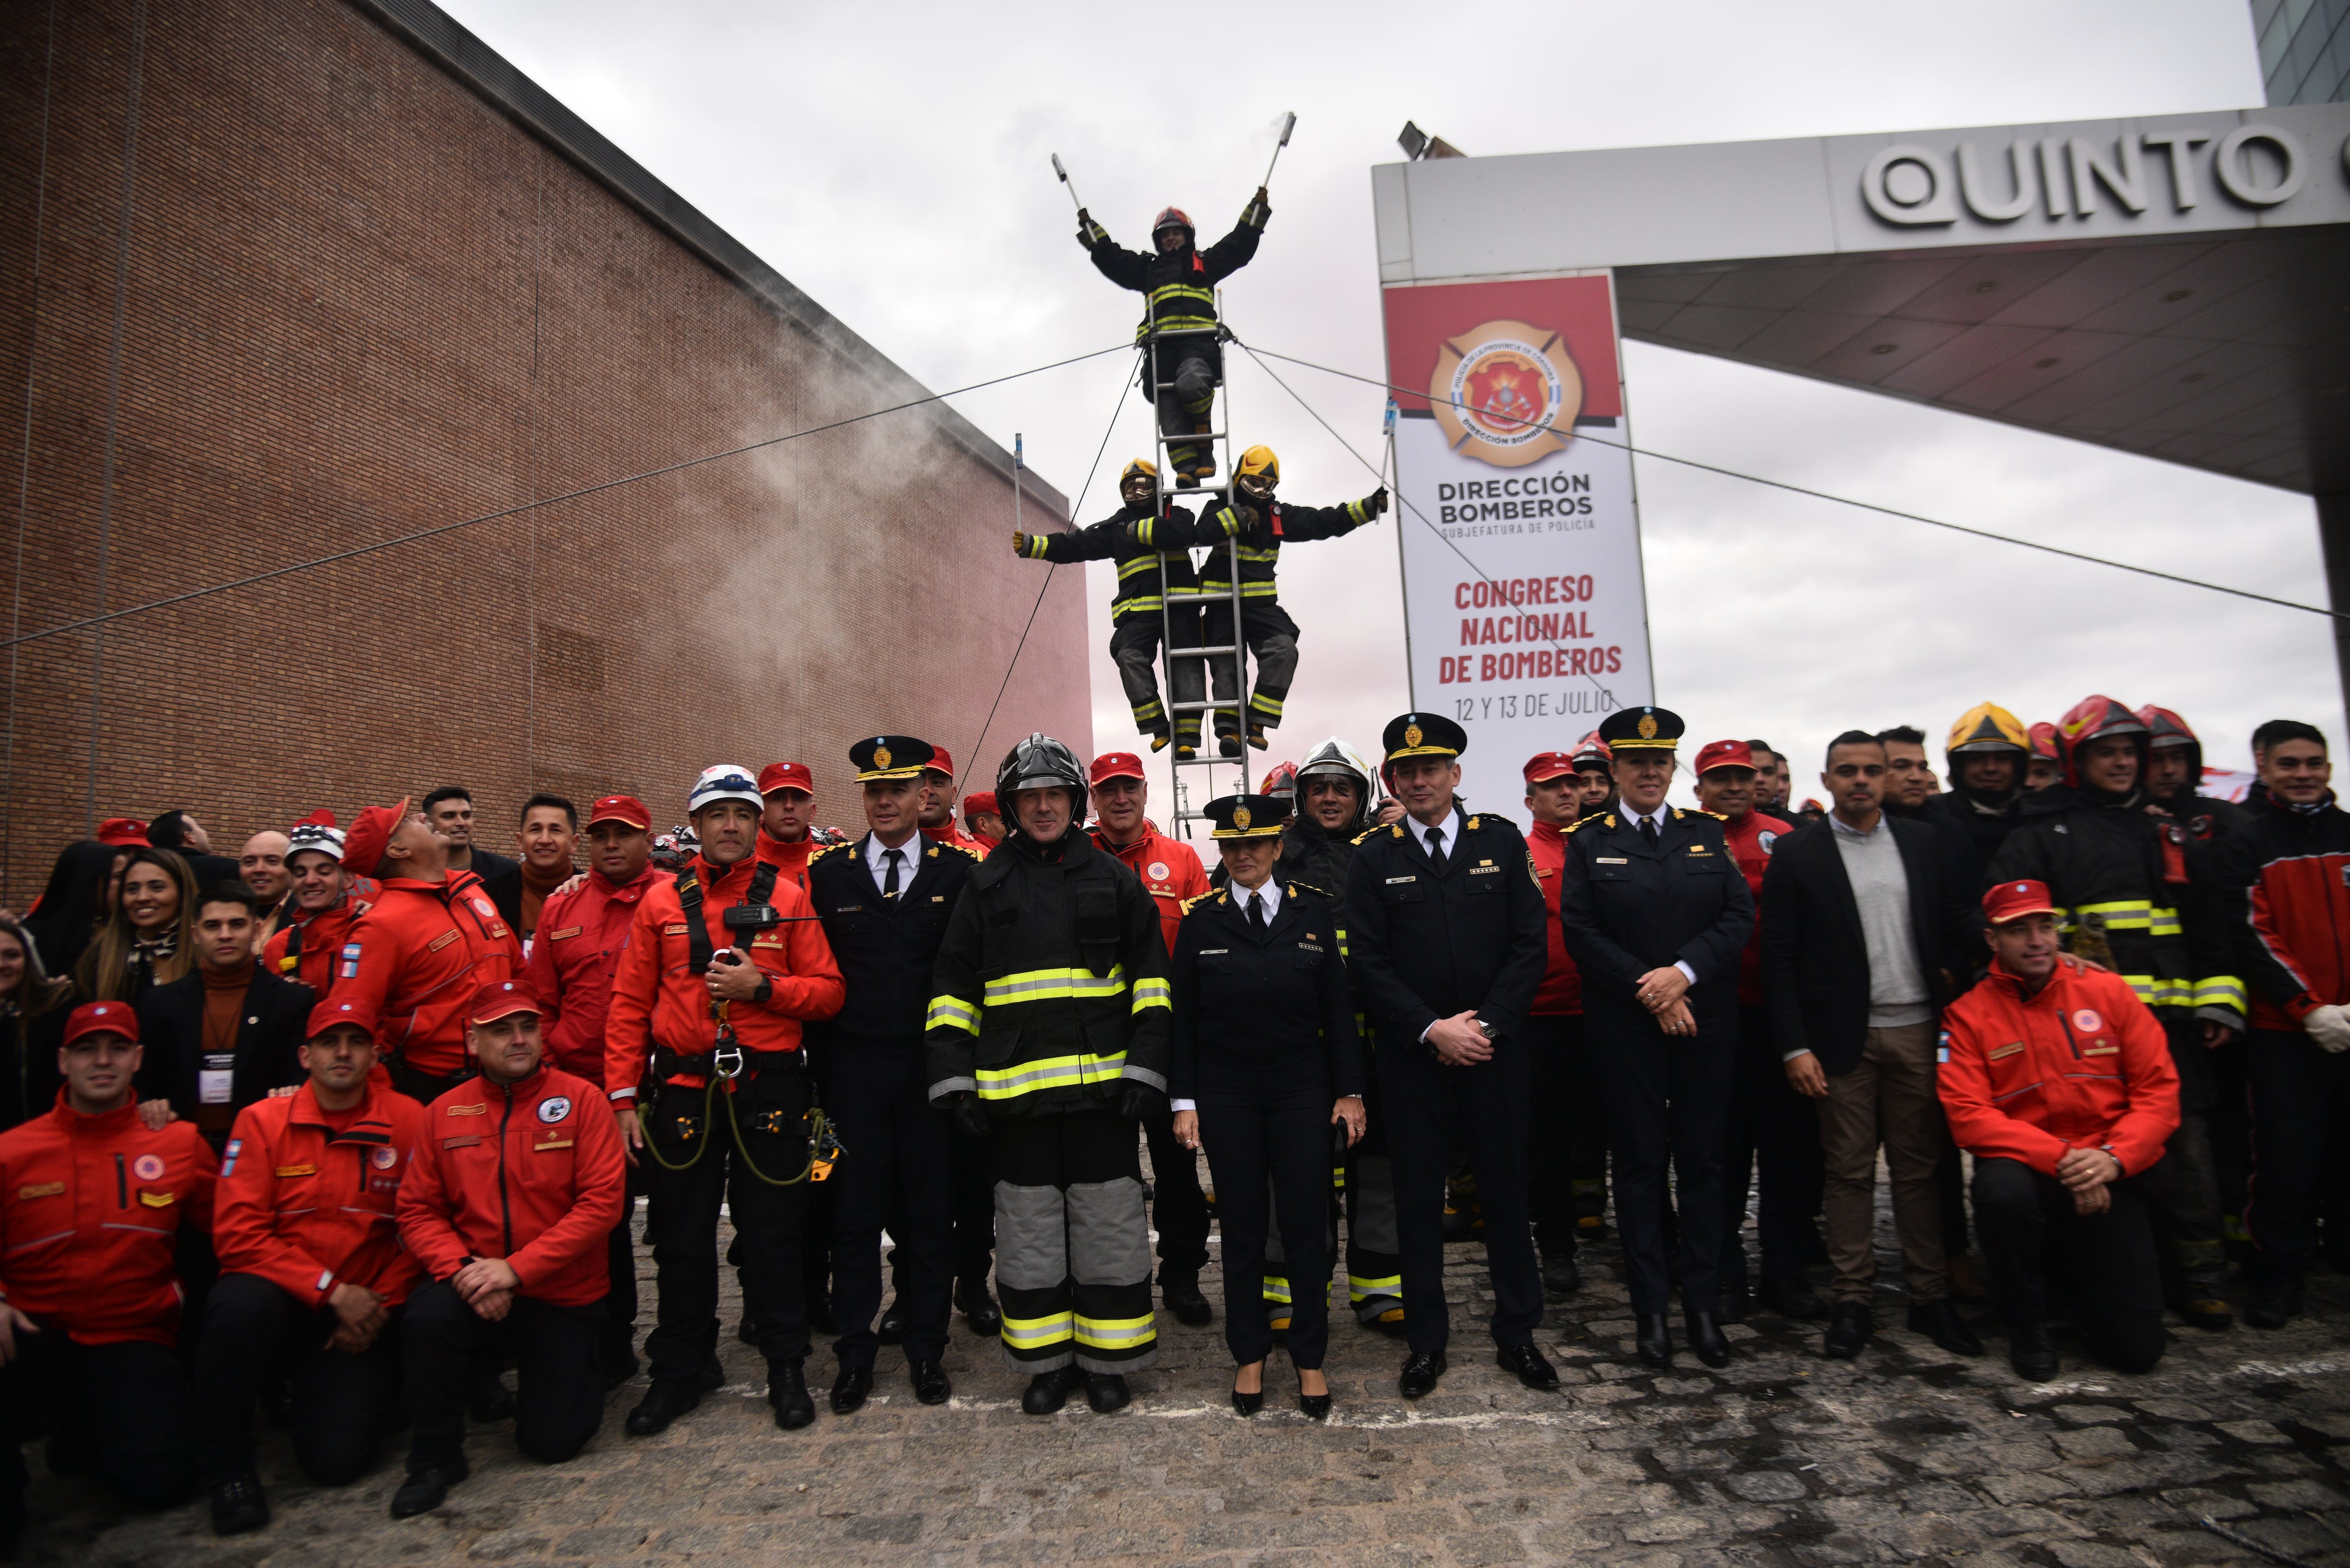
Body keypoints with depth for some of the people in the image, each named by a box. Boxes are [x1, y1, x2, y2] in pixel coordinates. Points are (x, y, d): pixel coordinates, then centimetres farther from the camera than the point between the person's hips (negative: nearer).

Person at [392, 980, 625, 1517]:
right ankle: (435, 1460, -6)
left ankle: (578, 1365, 34)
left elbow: (602, 1202, -17)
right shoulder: (445, 1112, 0)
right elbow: (418, 1210, 0)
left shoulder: (579, 1099, -11)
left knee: (552, 1441, -2)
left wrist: (516, 1269, -21)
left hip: (564, 1292, -2)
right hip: (473, 1286, 2)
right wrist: (461, 1268, -19)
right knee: (426, 1318, -32)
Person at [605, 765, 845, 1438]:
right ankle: (676, 1374, 27)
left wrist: (761, 986, -15)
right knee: (682, 1237, 10)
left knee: (773, 1232, 7)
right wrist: (623, 1096, 0)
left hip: (768, 1091, -1)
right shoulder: (661, 902, 5)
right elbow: (629, 1004, 5)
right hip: (683, 1090, 1)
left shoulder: (787, 899, 3)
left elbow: (828, 991, 0)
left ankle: (787, 1369, 23)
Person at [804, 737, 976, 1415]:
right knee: (854, 1212, 7)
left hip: (932, 1068, -1)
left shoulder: (959, 871, 1)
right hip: (853, 1071, 1)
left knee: (931, 1211, 7)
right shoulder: (829, 872, 6)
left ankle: (926, 1350, 23)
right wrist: (824, 1057, 2)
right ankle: (855, 1353, 22)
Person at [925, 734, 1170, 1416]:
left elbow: (1151, 978, 5)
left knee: (1109, 1226, 7)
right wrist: (954, 1076, 0)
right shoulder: (987, 885, 7)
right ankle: (1047, 1360, 26)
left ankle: (1107, 1359, 23)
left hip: (1102, 1083, -1)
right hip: (1015, 1088, 1)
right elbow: (953, 985, 8)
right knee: (1029, 1230, 10)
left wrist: (1144, 1068, -4)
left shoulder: (1113, 878, 6)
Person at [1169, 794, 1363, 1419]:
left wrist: (1350, 1091, 0)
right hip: (1227, 1095, 0)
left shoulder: (1315, 911, 0)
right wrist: (1184, 1100, -2)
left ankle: (1310, 1357, 23)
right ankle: (1250, 1356, 27)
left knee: (1306, 1226, 5)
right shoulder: (1201, 920, 0)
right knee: (1242, 1228, 9)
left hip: (1301, 1090, 0)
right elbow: (1183, 1017, 1)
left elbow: (1339, 1008, 2)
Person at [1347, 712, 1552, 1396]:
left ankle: (1517, 1334, 27)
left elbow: (1529, 944, 0)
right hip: (1411, 1056, 0)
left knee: (1506, 1188, 10)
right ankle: (1426, 1340, 23)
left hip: (1497, 1050, 1)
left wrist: (1486, 1024, -9)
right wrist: (1432, 1030, -12)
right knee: (1418, 1197, 8)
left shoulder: (1501, 840, 3)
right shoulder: (1373, 856, 0)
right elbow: (1368, 961, -4)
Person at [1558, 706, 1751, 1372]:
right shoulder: (1588, 843, 2)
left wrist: (1683, 973, -13)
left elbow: (1740, 915, 0)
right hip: (1626, 1028, -2)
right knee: (1640, 1162, 5)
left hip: (1705, 1022, 2)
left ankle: (1703, 1304, 19)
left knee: (1702, 1160, 8)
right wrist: (1647, 990, -12)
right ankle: (1649, 1308, 16)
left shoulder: (1707, 834, 8)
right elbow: (1580, 932, -5)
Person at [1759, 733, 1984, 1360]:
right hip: (1844, 1038, -2)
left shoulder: (1922, 842, 8)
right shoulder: (1797, 854, -2)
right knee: (1850, 1172, 5)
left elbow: (1963, 925, 14)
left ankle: (1931, 1297, 21)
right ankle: (1853, 1302, 15)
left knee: (1920, 1168, 10)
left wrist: (1954, 975, -4)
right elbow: (1778, 959, -4)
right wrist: (1795, 1047, -10)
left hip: (1917, 1031, 3)